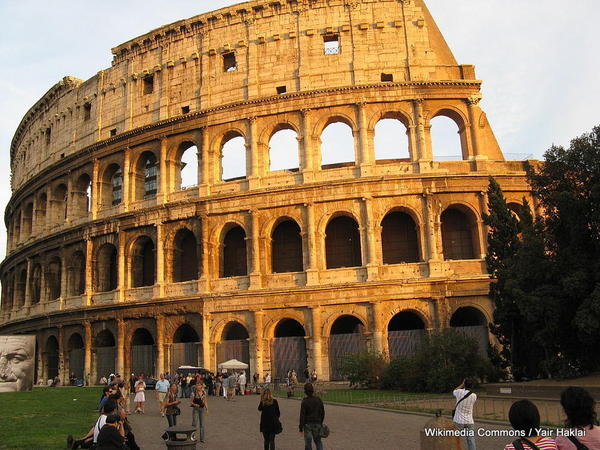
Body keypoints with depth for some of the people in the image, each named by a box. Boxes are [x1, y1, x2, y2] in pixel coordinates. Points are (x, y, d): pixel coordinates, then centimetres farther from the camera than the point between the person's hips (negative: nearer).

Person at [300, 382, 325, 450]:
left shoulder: (305, 401, -14)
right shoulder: (319, 400, 0)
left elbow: (302, 415, -14)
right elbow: (322, 413, 9)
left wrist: (301, 427, -8)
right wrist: (321, 422, 21)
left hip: (308, 424, -4)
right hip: (317, 424, 4)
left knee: (308, 442, 7)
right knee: (318, 440, 14)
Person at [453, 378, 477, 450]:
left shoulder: (460, 392, -9)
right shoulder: (474, 396, -3)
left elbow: (454, 391, 15)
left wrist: (462, 384, 21)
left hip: (458, 421, -2)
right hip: (469, 422, 2)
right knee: (471, 441, 3)